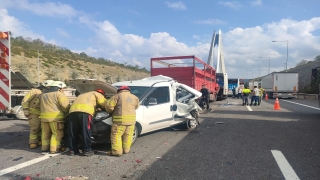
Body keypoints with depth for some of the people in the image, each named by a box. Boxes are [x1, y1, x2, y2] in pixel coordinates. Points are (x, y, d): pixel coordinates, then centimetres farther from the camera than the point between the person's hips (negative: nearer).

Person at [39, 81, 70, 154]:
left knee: (45, 133, 19)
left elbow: (41, 105, 23)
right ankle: (54, 149, -2)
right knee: (57, 133, 1)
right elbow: (66, 106, -12)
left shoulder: (42, 94, 20)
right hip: (56, 117, -7)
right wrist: (68, 113, 3)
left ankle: (44, 147, 25)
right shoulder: (59, 94, -6)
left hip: (44, 117, 7)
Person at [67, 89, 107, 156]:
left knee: (73, 132, 11)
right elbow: (105, 104, 13)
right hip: (84, 111, -6)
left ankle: (72, 150, 16)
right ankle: (87, 150, 3)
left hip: (73, 111, 6)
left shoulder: (83, 95, 43)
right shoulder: (97, 94, 23)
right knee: (86, 132, -1)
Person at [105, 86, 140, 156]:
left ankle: (117, 151, 5)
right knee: (128, 135, 15)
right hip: (131, 119, 5)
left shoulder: (117, 96, -1)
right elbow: (137, 106, 24)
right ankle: (126, 150, 24)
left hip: (120, 120, -5)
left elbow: (109, 105, -5)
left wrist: (109, 111, 15)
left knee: (116, 135, 4)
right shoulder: (134, 97, 13)